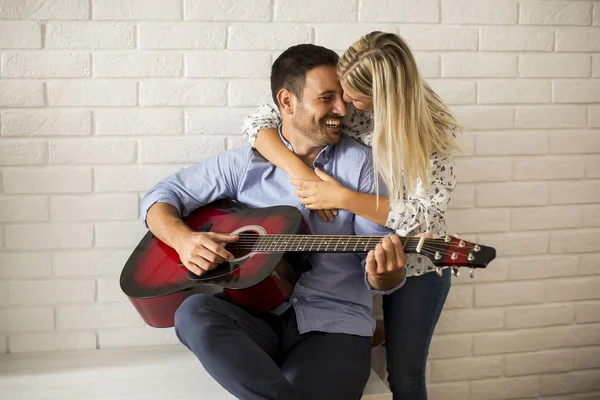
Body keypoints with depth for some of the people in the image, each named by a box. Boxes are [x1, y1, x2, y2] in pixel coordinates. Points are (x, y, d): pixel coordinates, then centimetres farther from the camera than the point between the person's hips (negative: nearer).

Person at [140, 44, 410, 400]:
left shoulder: (360, 163, 3)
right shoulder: (245, 164, 7)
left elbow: (379, 271, 0)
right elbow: (162, 196, 11)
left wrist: (385, 273, -26)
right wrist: (183, 238, -11)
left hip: (334, 324, -3)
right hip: (256, 318, 3)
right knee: (195, 313, -30)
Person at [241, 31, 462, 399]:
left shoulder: (432, 128, -20)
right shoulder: (341, 105, -11)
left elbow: (425, 216, -27)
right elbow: (259, 123, -11)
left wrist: (342, 197, -32)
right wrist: (300, 172, -27)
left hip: (415, 266, -3)